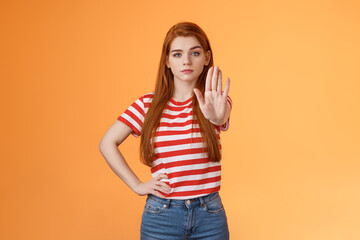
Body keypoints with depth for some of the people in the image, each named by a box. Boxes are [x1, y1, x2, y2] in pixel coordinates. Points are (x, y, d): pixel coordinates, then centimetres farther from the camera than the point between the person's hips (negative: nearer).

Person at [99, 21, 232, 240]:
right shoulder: (148, 104, -1)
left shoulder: (214, 101, -2)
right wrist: (137, 185, -4)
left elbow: (222, 117, -26)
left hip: (209, 215, 0)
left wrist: (216, 115, -49)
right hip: (161, 215, 0)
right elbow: (107, 144, 2)